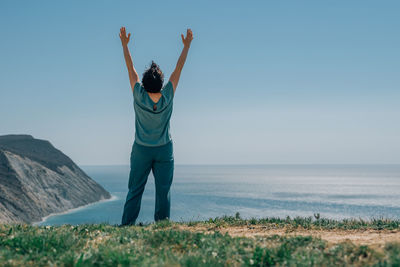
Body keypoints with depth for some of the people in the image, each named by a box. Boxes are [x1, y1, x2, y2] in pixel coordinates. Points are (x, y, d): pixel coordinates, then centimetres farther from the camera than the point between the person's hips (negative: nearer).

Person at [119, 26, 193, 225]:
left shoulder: (139, 96, -13)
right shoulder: (167, 97, -12)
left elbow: (131, 69, -3)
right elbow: (179, 68, -3)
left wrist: (125, 44, 6)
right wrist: (187, 45, 7)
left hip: (141, 150, 0)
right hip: (164, 150, 0)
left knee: (135, 190, 4)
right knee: (163, 191, 3)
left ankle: (126, 225, 3)